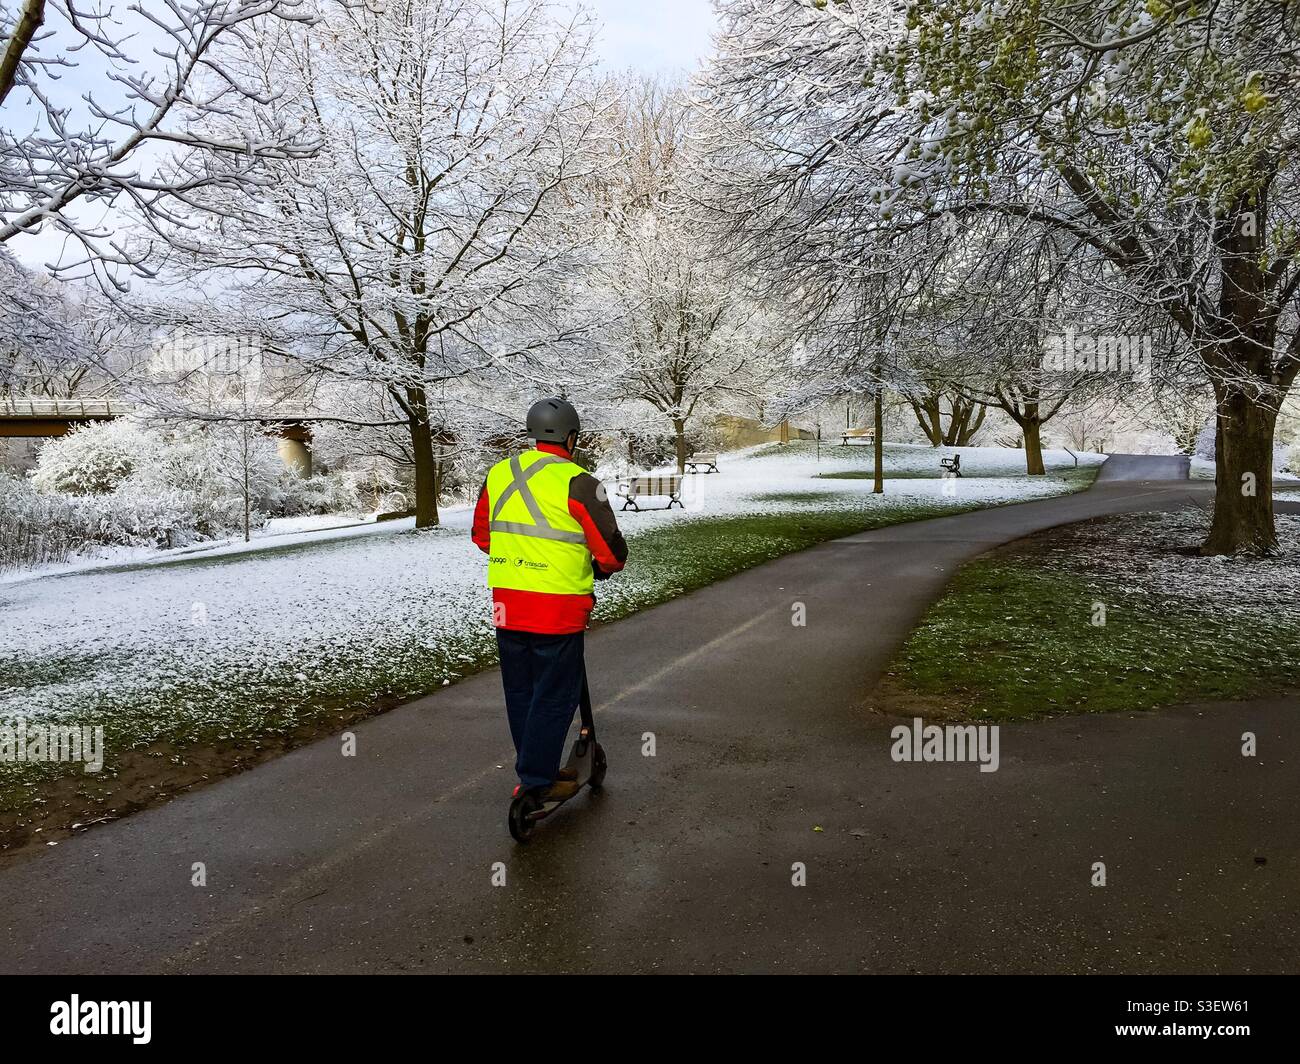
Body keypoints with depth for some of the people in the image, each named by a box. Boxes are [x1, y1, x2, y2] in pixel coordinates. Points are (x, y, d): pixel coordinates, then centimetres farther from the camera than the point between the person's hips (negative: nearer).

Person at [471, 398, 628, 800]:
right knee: (555, 695, 8)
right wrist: (603, 569, 11)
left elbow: (481, 536, 16)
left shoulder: (498, 474, 5)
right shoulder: (577, 482, -14)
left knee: (519, 690, 18)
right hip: (557, 610, -6)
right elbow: (611, 551, -11)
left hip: (505, 605, 6)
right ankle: (539, 779, 14)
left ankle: (534, 767, 33)